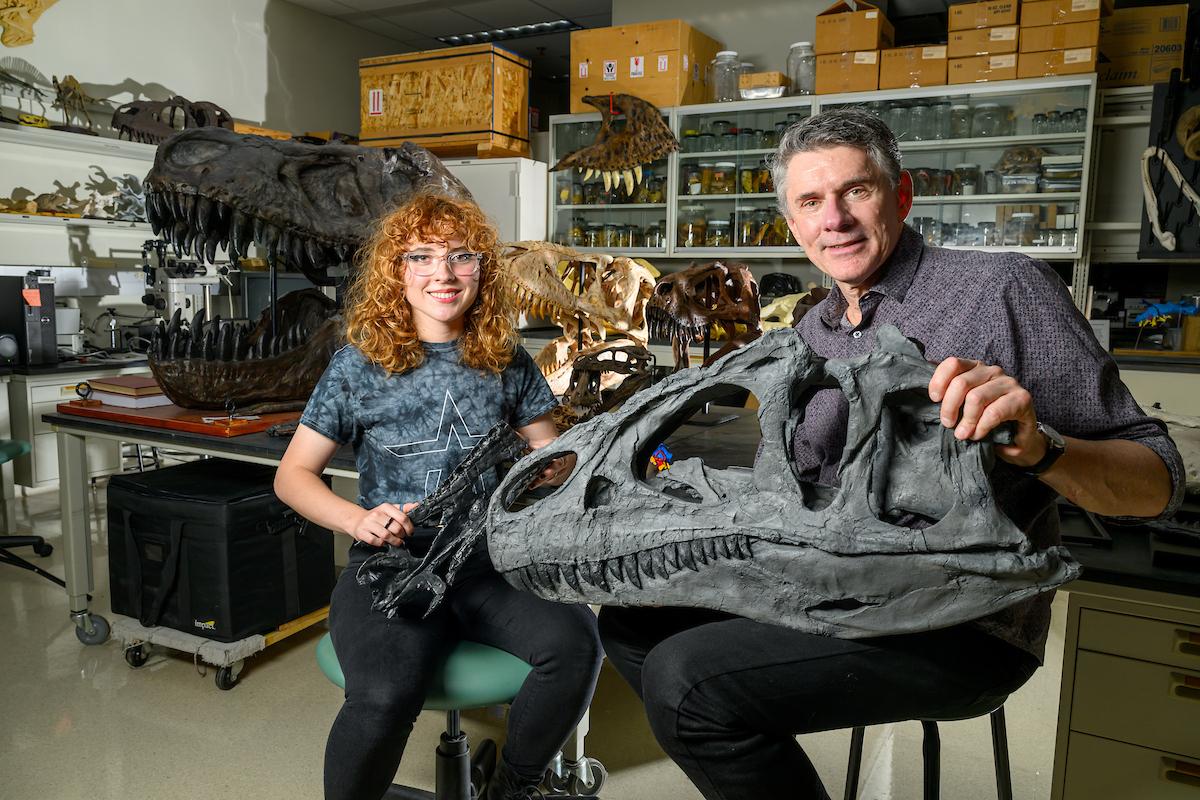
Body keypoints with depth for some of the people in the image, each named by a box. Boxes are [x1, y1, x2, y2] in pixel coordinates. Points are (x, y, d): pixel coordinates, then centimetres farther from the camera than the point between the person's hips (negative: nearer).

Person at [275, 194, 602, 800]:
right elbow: (292, 475, 5)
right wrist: (359, 519, -14)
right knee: (386, 695, -32)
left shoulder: (507, 362, 8)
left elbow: (550, 456, 15)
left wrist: (552, 466, -10)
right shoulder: (360, 364, 2)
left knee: (574, 641, -27)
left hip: (492, 561, 3)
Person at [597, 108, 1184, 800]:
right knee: (630, 619, 8)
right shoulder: (810, 335, 11)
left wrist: (1038, 447, -32)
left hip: (960, 629, -7)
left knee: (684, 676, -24)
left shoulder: (1002, 289, -10)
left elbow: (1157, 485, -11)